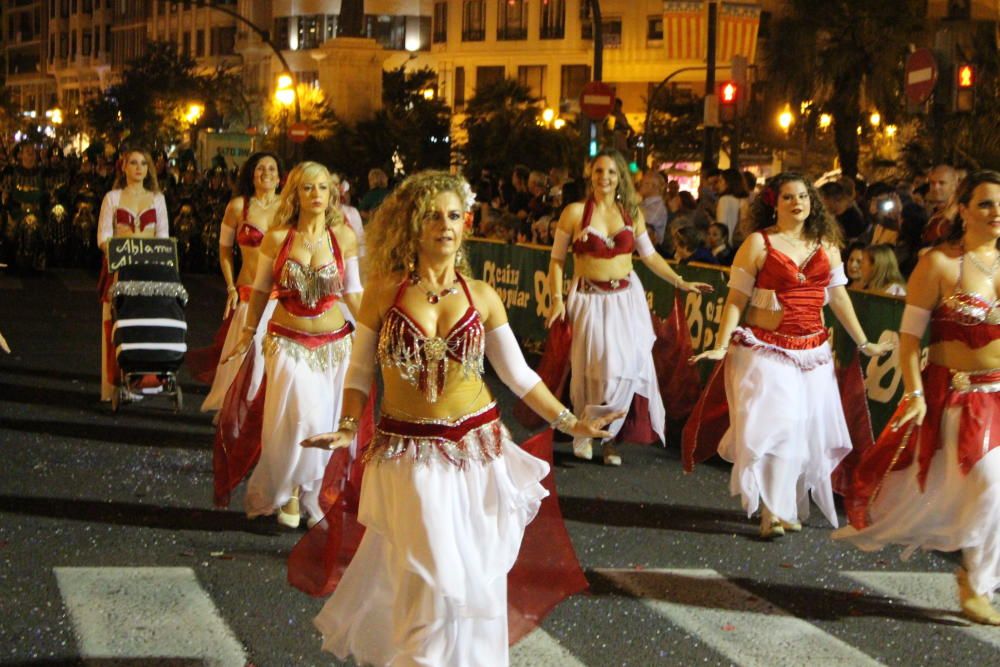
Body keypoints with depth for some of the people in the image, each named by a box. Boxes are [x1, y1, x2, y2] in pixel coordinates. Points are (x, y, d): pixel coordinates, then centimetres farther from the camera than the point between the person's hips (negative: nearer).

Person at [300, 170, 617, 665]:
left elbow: (518, 374, 8)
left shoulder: (482, 297, 3)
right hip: (410, 453, -2)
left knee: (475, 574, 6)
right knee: (433, 574, -8)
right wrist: (348, 429, -11)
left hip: (478, 448, 2)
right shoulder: (384, 291, -3)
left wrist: (570, 422, 3)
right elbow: (360, 373, 3)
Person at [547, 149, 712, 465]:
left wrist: (680, 282, 10)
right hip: (590, 299, -3)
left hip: (626, 298, 3)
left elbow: (649, 255, 15)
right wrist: (557, 299, -11)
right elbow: (557, 259, -1)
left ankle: (610, 437, 12)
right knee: (594, 369, -6)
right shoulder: (575, 212, -4)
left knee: (626, 367, -4)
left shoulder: (632, 213, 6)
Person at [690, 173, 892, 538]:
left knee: (806, 429, 6)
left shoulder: (826, 244, 9)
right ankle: (773, 512, -4)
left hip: (813, 351, 5)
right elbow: (736, 299, -5)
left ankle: (790, 506, 19)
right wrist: (721, 346, -13)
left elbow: (839, 296, 14)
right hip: (767, 350, -5)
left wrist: (863, 343, 14)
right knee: (773, 423, -11)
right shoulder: (758, 243, -4)